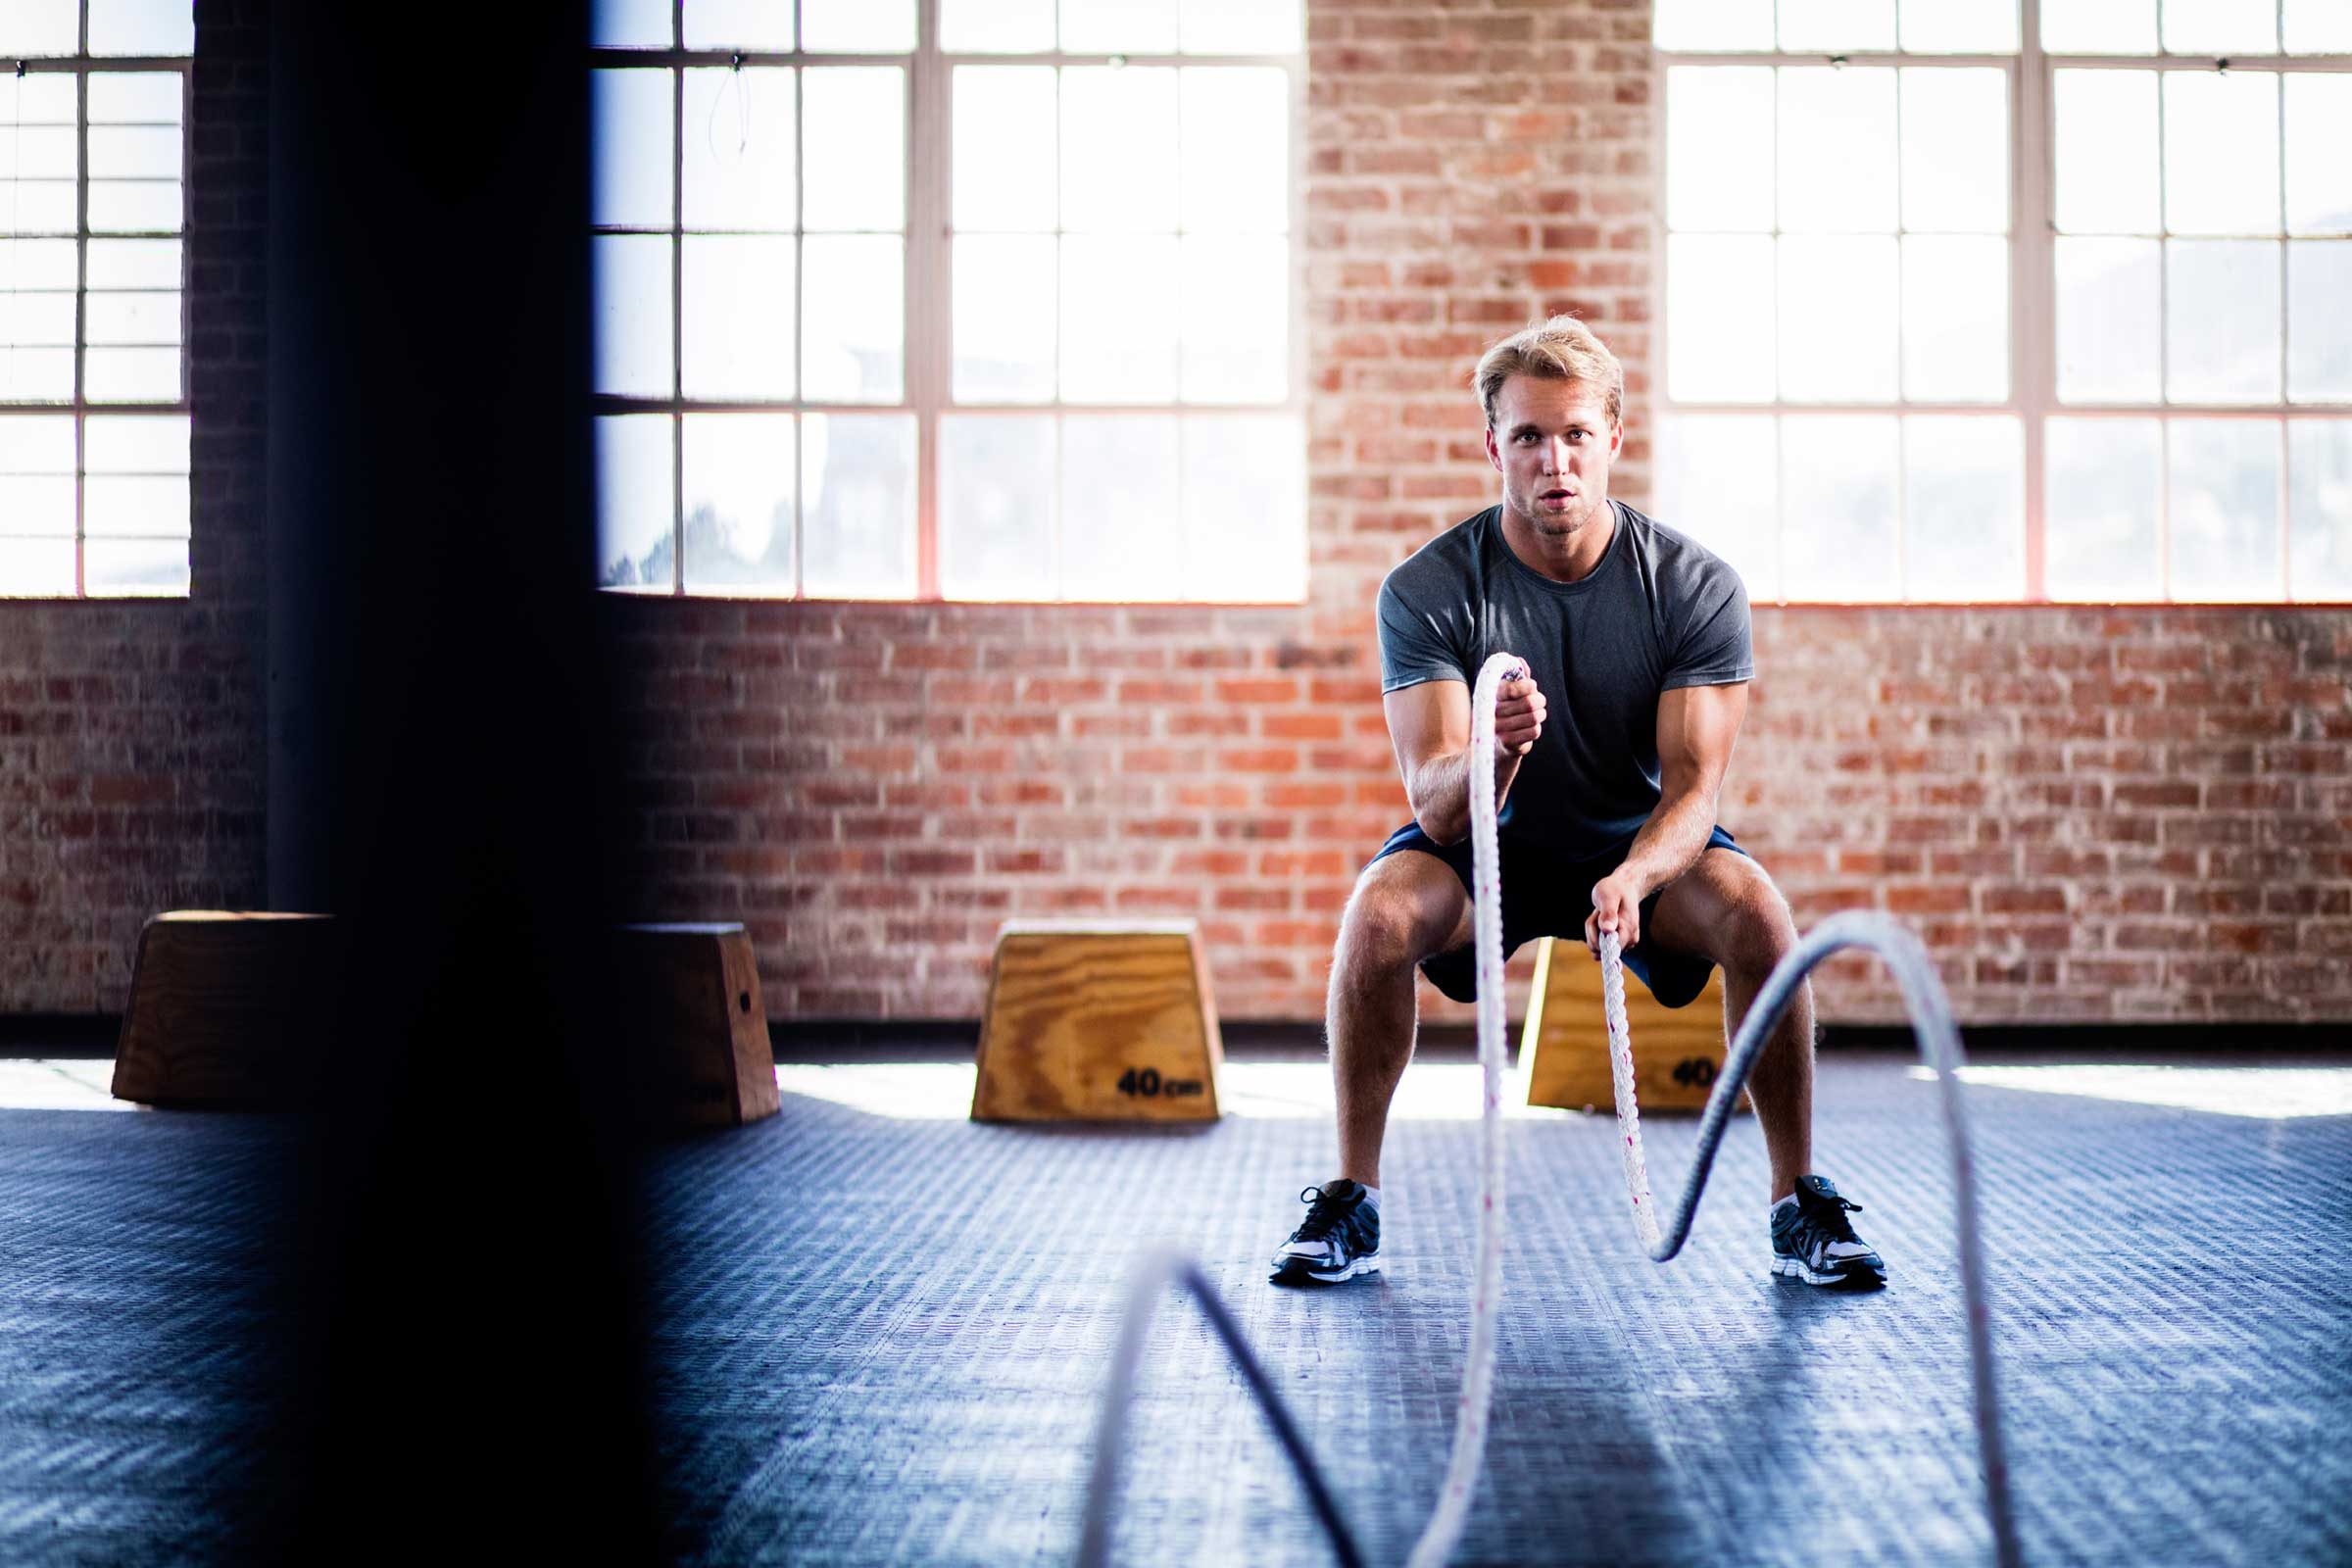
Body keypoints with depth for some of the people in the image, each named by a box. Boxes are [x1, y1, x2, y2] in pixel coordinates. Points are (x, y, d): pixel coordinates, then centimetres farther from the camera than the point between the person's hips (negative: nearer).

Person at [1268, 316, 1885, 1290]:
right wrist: (1497, 752, -50)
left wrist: (1634, 874, -45)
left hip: (1641, 843, 1)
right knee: (1380, 910, -30)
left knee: (1755, 909, -29)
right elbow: (1438, 808, -26)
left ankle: (1801, 1205, -12)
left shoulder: (1695, 586, -17)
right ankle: (1351, 1203, -13)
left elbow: (1693, 782, -22)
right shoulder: (1427, 590, -19)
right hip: (1488, 845, 0)